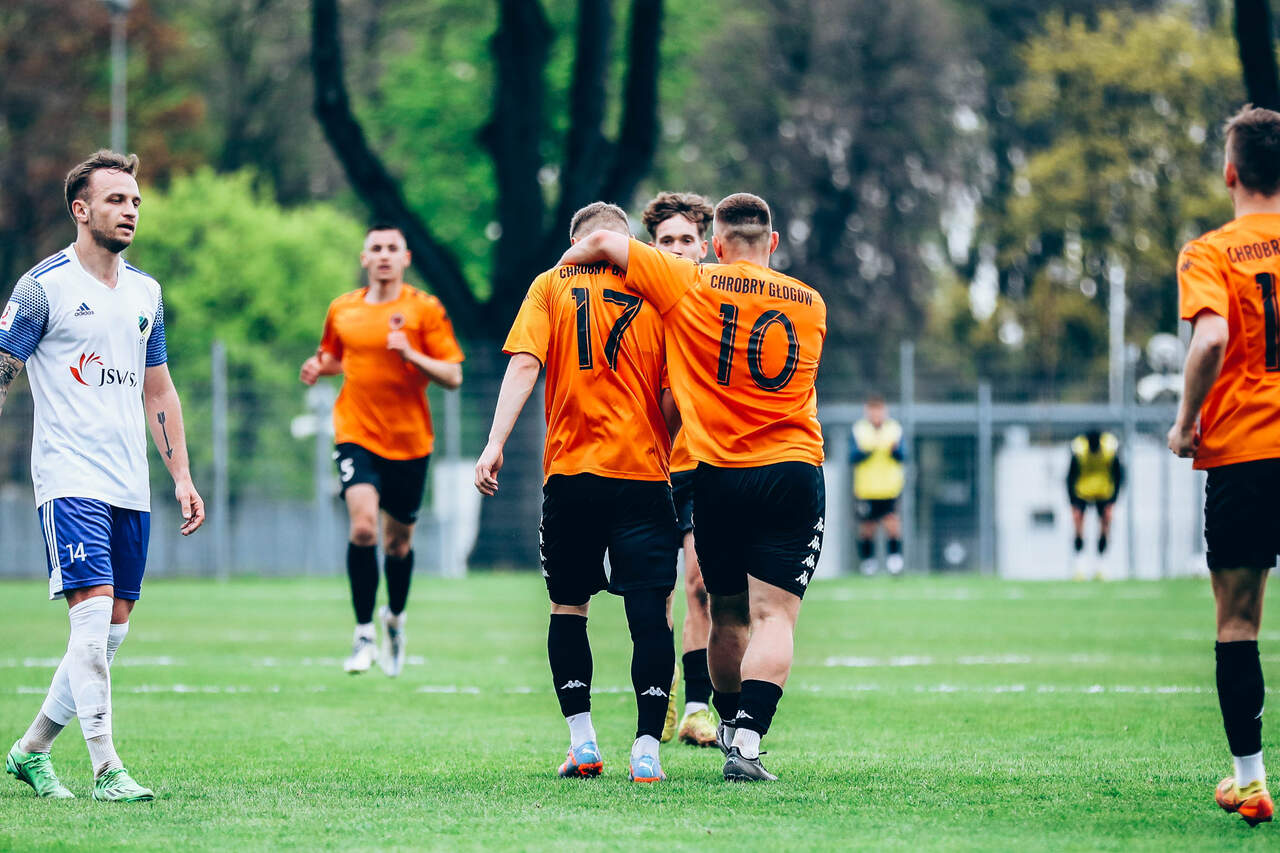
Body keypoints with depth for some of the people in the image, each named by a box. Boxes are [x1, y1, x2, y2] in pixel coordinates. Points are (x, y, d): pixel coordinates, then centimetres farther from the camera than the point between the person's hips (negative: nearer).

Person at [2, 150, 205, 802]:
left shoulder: (145, 291, 13)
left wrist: (181, 476, 16)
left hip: (130, 487, 7)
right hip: (70, 479, -7)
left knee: (112, 628, 7)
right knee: (93, 614, -16)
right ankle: (105, 769, -13)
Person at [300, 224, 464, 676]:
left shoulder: (425, 309, -3)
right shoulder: (342, 310, 6)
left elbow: (453, 376, -5)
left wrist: (411, 355, -21)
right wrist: (318, 366, 3)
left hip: (409, 439, 0)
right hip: (356, 433, 0)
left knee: (398, 541, 10)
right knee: (363, 525, -21)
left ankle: (395, 616, 40)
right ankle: (364, 635, -14)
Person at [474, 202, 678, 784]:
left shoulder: (552, 285, 6)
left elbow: (524, 365, -6)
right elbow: (674, 396, -1)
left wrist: (495, 443, -9)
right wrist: (677, 457, 10)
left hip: (570, 472, 1)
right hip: (643, 473, -1)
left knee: (568, 606, 14)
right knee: (650, 613, -1)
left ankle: (582, 742, 8)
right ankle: (646, 750, -8)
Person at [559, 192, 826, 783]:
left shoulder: (693, 286, -1)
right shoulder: (810, 305, 8)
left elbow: (604, 242, 0)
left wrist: (557, 270, 19)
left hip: (717, 475, 0)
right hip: (793, 467, 0)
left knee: (728, 615, 16)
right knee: (774, 615, -6)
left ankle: (731, 728, 29)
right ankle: (747, 740, -21)